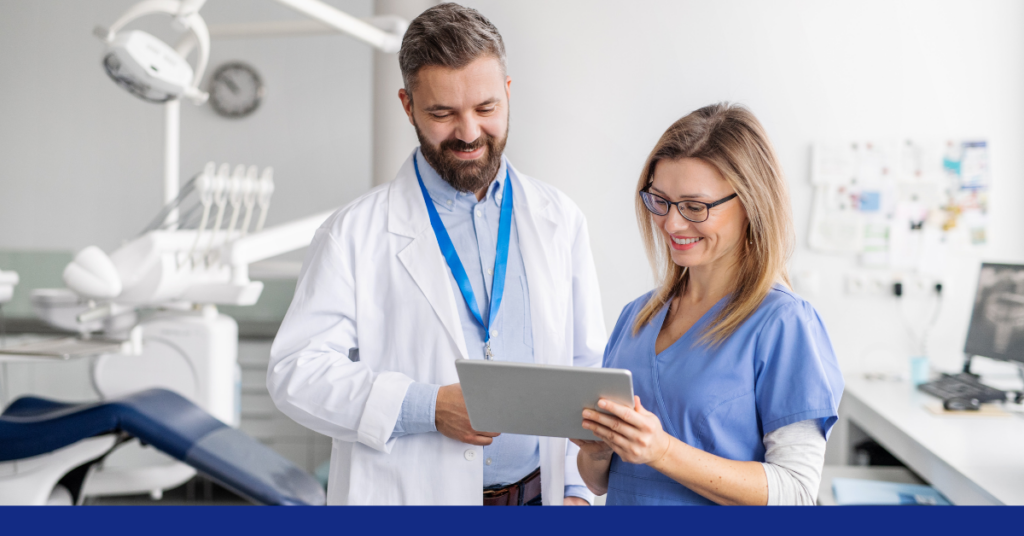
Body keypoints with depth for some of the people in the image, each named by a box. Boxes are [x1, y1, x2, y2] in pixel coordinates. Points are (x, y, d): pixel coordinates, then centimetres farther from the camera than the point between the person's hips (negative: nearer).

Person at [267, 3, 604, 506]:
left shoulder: (560, 221, 6)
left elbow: (586, 370, 7)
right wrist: (426, 407, -19)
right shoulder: (356, 232, -4)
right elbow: (296, 371, -9)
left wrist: (576, 489, -2)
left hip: (536, 493, 3)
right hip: (406, 497, -2)